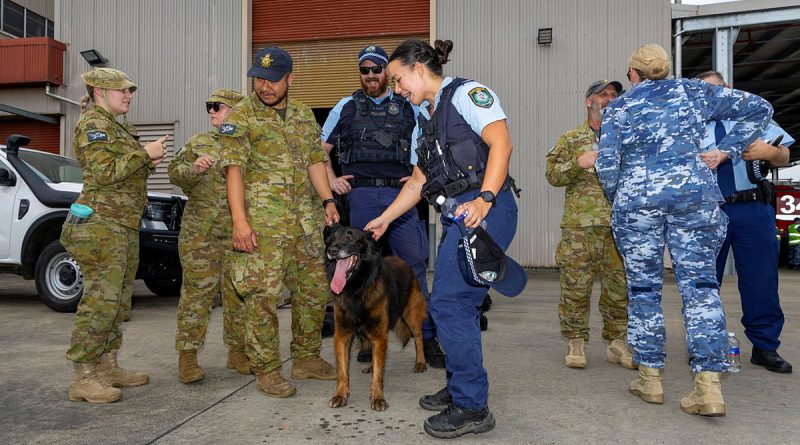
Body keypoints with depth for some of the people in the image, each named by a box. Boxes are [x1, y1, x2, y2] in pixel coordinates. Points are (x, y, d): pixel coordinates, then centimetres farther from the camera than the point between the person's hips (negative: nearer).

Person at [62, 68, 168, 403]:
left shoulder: (117, 127, 20)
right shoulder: (93, 124, -8)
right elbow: (104, 172, -19)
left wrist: (148, 163, 7)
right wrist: (145, 154, -13)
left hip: (124, 225, 10)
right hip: (102, 225, -10)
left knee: (118, 301, 12)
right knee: (100, 301, -9)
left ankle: (107, 366, 21)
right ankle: (82, 378, -3)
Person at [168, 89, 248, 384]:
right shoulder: (199, 143, 10)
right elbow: (175, 173, 7)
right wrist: (193, 169, -12)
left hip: (239, 232, 1)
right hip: (200, 231, 0)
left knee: (239, 292, 7)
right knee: (197, 291, 1)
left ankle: (237, 350, 21)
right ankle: (187, 355, 10)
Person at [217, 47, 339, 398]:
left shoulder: (304, 114, 16)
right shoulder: (240, 116, -2)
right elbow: (234, 169, -9)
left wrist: (327, 200, 6)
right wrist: (240, 220, -18)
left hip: (305, 218, 6)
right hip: (263, 220, -6)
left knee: (314, 289, 10)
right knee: (263, 294, -5)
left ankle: (306, 357, 25)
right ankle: (266, 369, 8)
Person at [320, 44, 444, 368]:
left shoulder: (408, 106, 12)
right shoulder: (346, 107, 14)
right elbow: (321, 149, 19)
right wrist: (332, 180, 7)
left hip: (399, 194, 0)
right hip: (361, 195, 1)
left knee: (414, 265, -4)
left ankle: (428, 340, 5)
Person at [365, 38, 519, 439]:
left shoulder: (466, 94, -1)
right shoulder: (424, 121, 24)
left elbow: (501, 142, -14)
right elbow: (417, 181, 26)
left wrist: (485, 198, -25)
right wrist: (383, 220, 25)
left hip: (486, 211, -8)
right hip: (457, 217, 8)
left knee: (449, 302, -11)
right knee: (455, 304, 9)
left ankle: (472, 408, -1)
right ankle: (459, 389, 24)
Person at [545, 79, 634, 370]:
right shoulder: (570, 139, 11)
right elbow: (552, 175, 3)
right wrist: (579, 163, -12)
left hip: (619, 225, 3)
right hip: (580, 225, -2)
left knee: (620, 286, 5)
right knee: (575, 286, -3)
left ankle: (617, 342, 19)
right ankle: (576, 343, 10)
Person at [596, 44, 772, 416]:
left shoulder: (619, 107, 9)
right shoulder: (695, 92, 15)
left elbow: (607, 163, 0)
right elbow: (758, 108, 19)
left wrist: (618, 199, 16)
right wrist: (726, 151, 15)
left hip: (636, 200, -1)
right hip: (695, 194, 1)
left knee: (643, 288, 7)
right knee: (700, 284, 2)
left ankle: (650, 379, 12)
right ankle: (709, 385, -6)